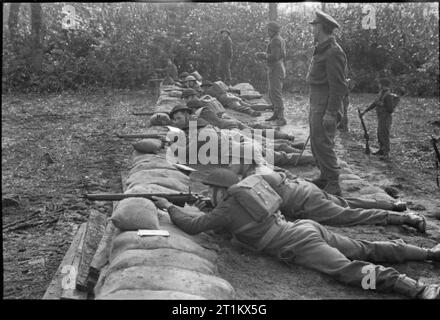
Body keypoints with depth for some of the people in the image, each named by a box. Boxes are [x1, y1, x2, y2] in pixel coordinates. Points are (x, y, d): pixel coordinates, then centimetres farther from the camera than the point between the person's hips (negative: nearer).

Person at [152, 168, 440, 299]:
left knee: (351, 270, -20)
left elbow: (192, 226, -4)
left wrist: (169, 206, 9)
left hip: (300, 245, -8)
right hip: (308, 227, 8)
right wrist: (208, 206, 35)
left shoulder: (227, 210, -4)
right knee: (367, 250, 9)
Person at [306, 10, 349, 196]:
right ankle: (325, 177, 27)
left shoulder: (333, 52, -17)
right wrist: (316, 107, 18)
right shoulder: (322, 50, 13)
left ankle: (333, 185, -3)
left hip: (326, 106, -10)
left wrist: (330, 112, -22)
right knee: (316, 143, 16)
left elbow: (338, 86, -21)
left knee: (323, 144, -9)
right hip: (316, 104, 10)